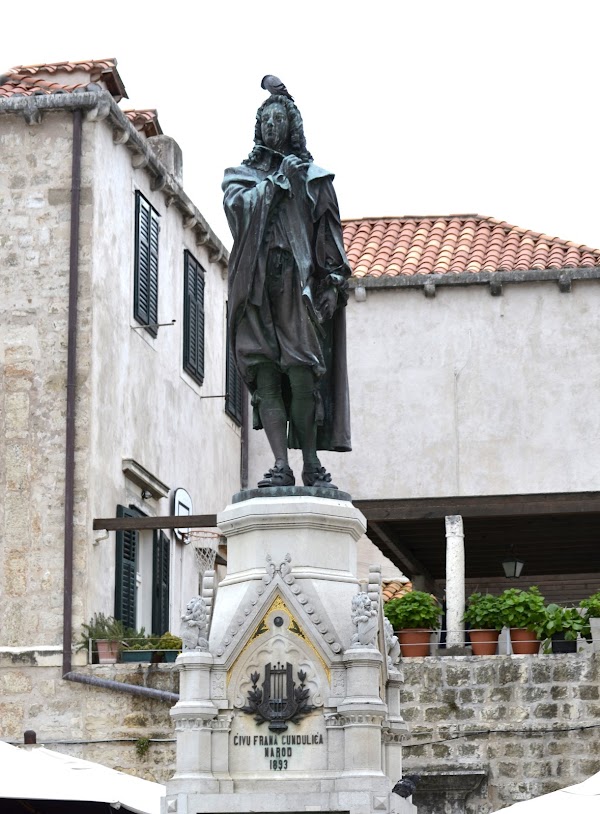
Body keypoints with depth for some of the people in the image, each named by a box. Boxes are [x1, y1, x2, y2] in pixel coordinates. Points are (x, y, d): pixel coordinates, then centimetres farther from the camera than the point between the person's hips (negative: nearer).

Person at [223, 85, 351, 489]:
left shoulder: (314, 177, 17)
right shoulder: (241, 175, 21)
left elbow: (330, 235, 10)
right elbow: (238, 205, -1)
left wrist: (333, 282, -2)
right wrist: (278, 180, -4)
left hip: (298, 285, -1)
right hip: (256, 286, 2)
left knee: (302, 377, -11)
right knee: (266, 377, -7)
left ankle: (311, 463, -3)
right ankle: (281, 466, -9)